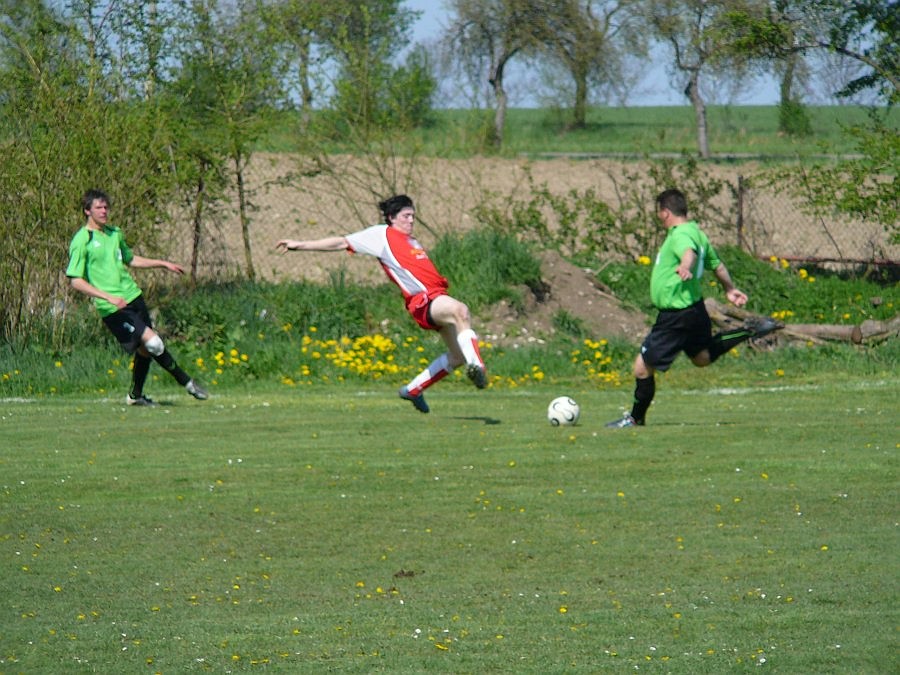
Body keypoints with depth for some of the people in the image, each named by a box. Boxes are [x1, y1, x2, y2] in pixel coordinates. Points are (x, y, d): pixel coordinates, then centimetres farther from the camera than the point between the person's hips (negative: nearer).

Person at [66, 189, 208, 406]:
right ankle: (187, 382, -1)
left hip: (132, 296, 8)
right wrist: (109, 297, -22)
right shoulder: (81, 241, -11)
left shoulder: (114, 233, 11)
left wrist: (163, 264, 27)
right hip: (112, 308, -8)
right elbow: (75, 281, -15)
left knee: (145, 348, 11)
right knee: (152, 341, -15)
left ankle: (136, 395, 29)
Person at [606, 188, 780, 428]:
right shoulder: (696, 232, 9)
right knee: (702, 356, 31)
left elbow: (690, 252, -45)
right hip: (695, 308, 10)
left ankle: (636, 418, 11)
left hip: (676, 316, -10)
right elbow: (716, 264, 22)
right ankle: (750, 330, 21)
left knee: (643, 366, -2)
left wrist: (685, 268, -67)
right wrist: (730, 289, 35)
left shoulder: (680, 235, -21)